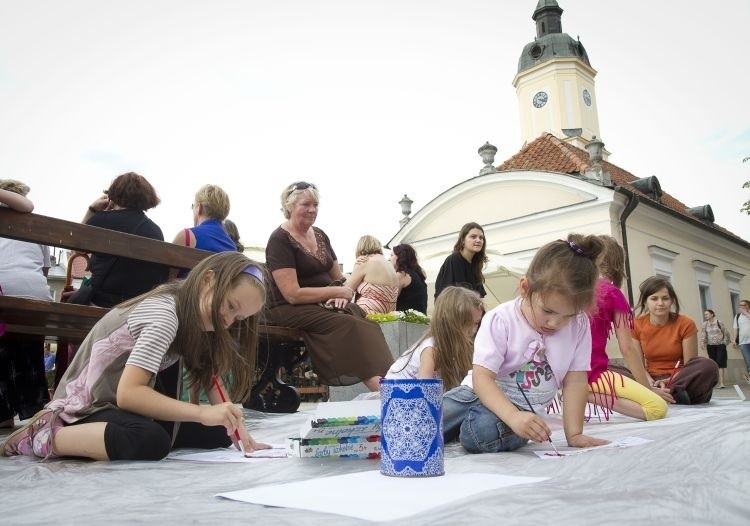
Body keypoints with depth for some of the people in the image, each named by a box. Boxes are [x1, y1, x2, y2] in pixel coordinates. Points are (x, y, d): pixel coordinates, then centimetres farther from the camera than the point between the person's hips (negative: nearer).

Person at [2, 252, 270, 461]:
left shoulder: (193, 316, 2)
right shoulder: (163, 316, -24)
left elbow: (212, 379, -2)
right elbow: (127, 393, -33)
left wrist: (237, 429, -16)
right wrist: (202, 413, -39)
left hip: (130, 406, 9)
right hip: (87, 407, -9)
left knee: (218, 434, -7)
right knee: (152, 441, -39)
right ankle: (45, 435, -15)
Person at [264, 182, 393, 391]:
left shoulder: (320, 235, 14)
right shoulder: (280, 240, -9)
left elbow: (339, 277, 16)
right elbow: (293, 295, -17)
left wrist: (343, 294, -8)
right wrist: (337, 292, -14)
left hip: (325, 304, 7)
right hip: (291, 311, -7)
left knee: (365, 319, -23)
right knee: (348, 324, -32)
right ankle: (379, 384, -40)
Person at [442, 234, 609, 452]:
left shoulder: (579, 325, -6)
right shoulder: (500, 320, -16)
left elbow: (575, 381, -2)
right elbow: (482, 377, -23)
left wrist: (574, 434, -10)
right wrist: (513, 416, -38)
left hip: (523, 409, 2)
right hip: (480, 394, -1)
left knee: (485, 432, -33)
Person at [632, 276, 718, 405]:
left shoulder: (685, 324, -7)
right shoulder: (636, 326, -3)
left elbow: (690, 366, -9)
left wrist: (668, 381, -27)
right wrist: (652, 387, -24)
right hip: (653, 381, 1)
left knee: (708, 366, -33)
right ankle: (674, 395, -27)